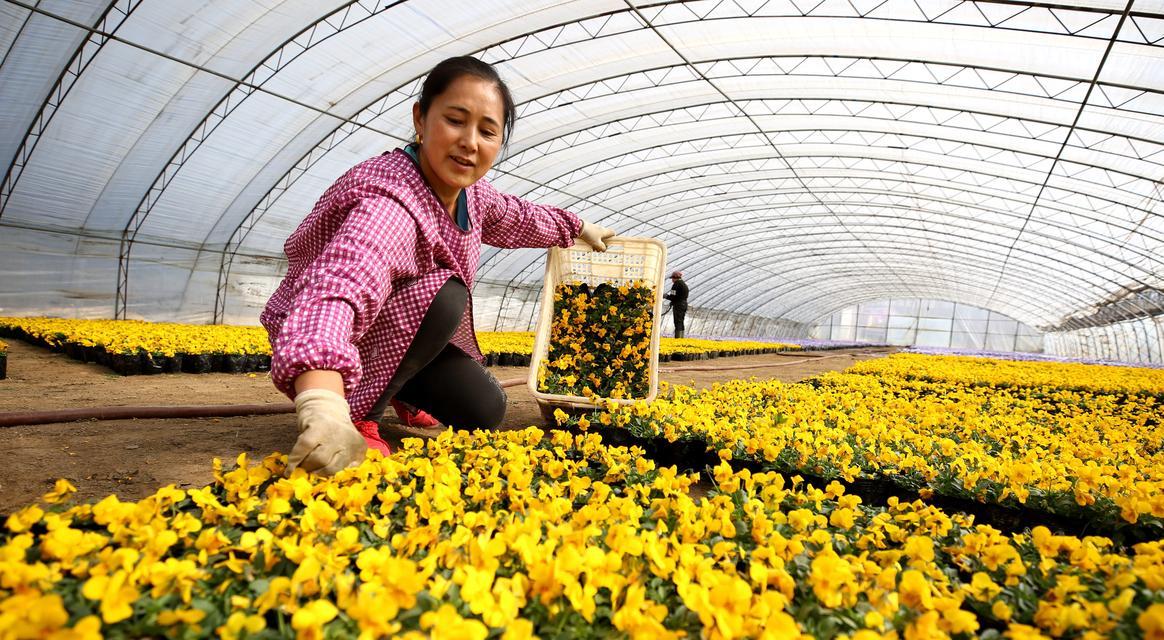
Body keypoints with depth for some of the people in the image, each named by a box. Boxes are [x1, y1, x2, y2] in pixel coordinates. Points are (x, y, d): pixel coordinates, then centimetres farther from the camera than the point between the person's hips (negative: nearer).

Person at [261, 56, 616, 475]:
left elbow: (515, 218, 15)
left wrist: (579, 228, 29)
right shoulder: (389, 202, -38)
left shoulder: (469, 190, -10)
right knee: (446, 296, -31)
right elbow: (335, 285, -58)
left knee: (486, 412, 3)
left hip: (400, 335, 8)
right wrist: (323, 409, -75)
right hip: (328, 351, -8)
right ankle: (359, 414, -14)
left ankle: (404, 395, 32)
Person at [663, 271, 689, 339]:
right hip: (684, 304, 9)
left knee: (678, 323, -9)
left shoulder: (676, 284, -12)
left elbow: (673, 296, -18)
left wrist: (665, 296, -3)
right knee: (681, 323, 15)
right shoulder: (684, 284, 17)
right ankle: (681, 338, 19)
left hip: (678, 306, -9)